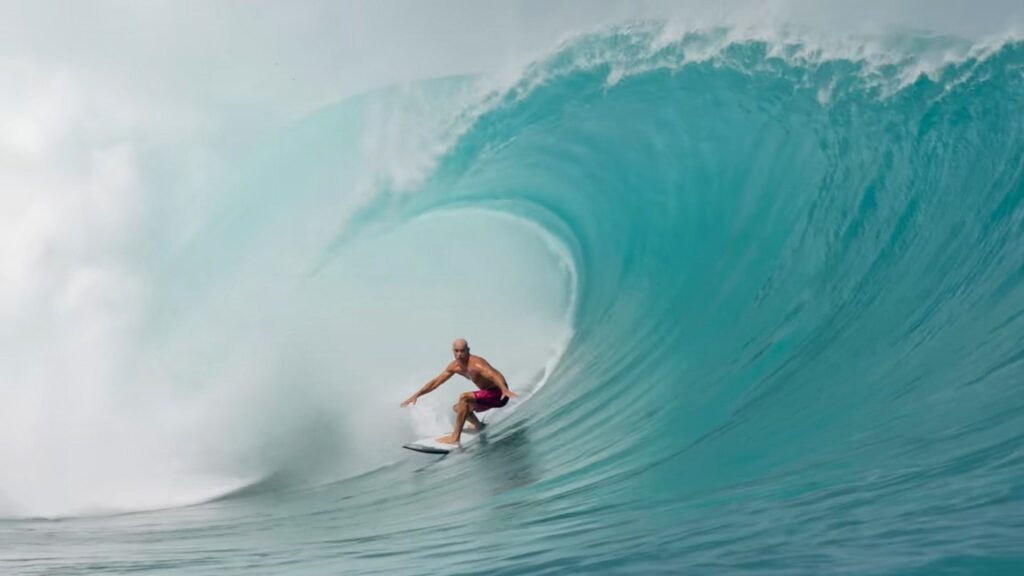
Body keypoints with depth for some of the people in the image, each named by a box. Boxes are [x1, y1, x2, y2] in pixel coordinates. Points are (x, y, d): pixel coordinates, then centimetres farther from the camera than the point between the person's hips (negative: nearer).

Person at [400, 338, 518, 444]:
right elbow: (436, 382, 9)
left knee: (464, 398, -26)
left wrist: (504, 390, -61)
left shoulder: (476, 364, -25)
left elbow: (494, 375, -42)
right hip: (489, 393, 9)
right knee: (458, 408, 15)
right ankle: (479, 427, 34)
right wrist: (416, 395, 8)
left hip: (499, 394, -9)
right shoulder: (455, 366, 0)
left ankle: (455, 437, -25)